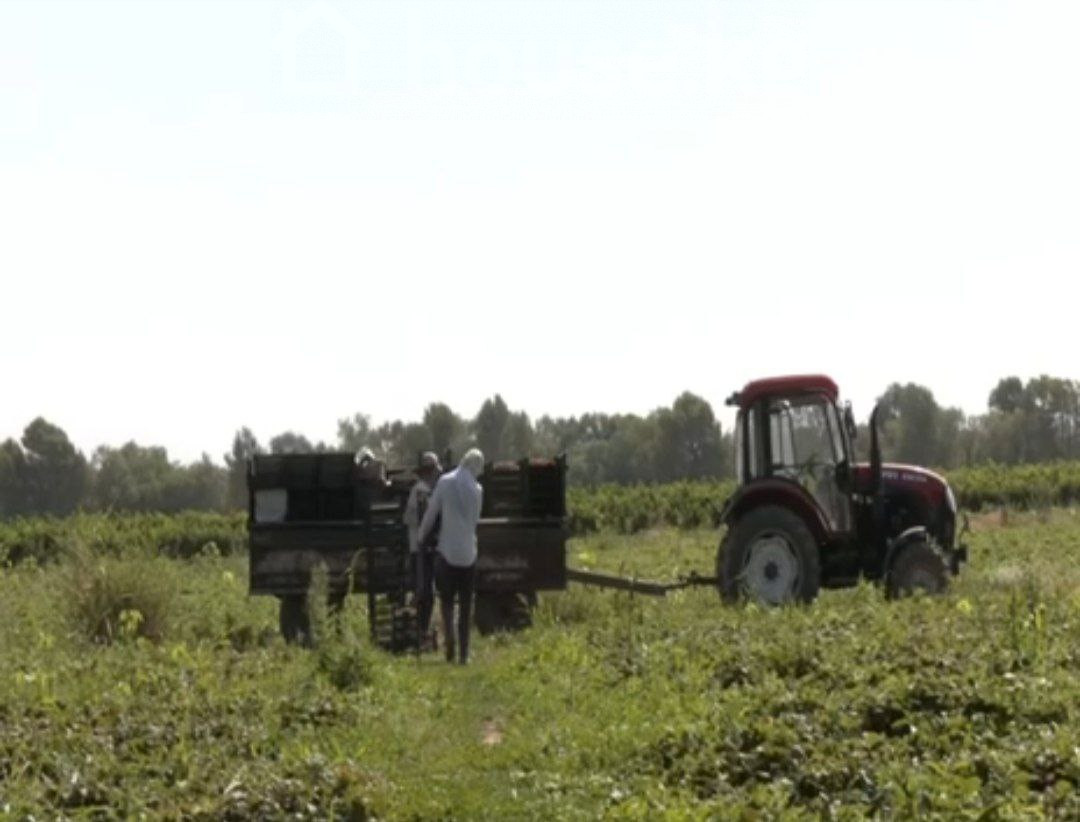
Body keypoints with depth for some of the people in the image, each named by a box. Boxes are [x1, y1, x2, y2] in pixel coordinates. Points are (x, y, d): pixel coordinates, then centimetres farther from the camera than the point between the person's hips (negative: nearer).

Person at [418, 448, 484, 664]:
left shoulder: (445, 482, -5)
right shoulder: (477, 490, -1)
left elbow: (431, 514, 0)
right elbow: (475, 520, 11)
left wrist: (421, 537, 16)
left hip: (447, 551, -1)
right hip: (468, 554, 1)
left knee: (446, 599, 10)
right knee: (465, 604, 8)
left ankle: (449, 637, -13)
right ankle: (463, 653, 6)